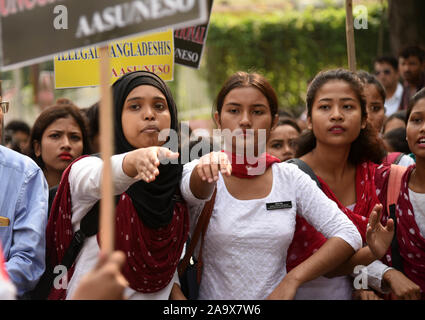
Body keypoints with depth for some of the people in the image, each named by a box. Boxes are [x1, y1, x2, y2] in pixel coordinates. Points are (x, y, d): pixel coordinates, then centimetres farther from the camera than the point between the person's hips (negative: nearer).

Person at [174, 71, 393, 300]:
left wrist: (292, 280, -11)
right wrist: (207, 167, -45)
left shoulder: (290, 177, 4)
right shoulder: (196, 172, 0)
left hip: (275, 294, 0)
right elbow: (195, 191, -23)